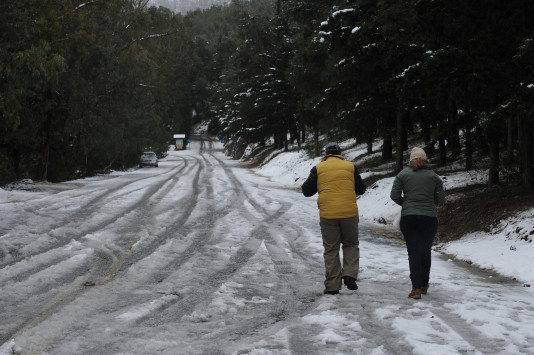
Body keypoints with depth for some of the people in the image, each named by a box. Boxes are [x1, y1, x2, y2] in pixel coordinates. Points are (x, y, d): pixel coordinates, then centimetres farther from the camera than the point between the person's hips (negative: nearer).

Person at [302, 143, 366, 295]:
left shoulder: (318, 169, 2)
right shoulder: (350, 166, 5)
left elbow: (306, 191, 5)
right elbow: (361, 189, 11)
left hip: (327, 215, 0)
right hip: (349, 213, 0)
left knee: (331, 250, 7)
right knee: (351, 244, 18)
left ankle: (332, 286, 6)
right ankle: (349, 274, 0)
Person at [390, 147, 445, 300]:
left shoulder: (403, 174, 2)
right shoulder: (434, 176, 4)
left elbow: (394, 195, -2)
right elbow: (441, 199, 4)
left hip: (408, 218, -1)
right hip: (429, 218, 1)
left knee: (413, 252, -1)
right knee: (426, 252, 16)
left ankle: (416, 287, -13)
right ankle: (424, 285, 25)